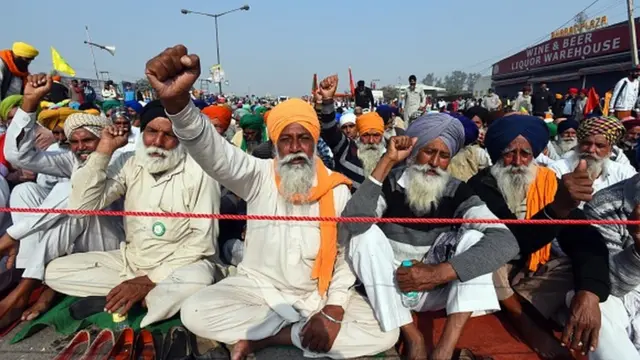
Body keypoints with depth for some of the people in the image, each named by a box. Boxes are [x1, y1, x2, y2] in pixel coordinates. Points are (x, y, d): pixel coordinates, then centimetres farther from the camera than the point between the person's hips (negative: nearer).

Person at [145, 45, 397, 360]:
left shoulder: (337, 189, -6)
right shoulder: (259, 176, -9)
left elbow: (348, 253, -3)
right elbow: (212, 151, -28)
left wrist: (332, 311, -15)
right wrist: (176, 101, -48)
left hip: (319, 293, 1)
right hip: (259, 287, 0)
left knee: (384, 332, -19)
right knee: (195, 312, -23)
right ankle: (299, 331, -12)